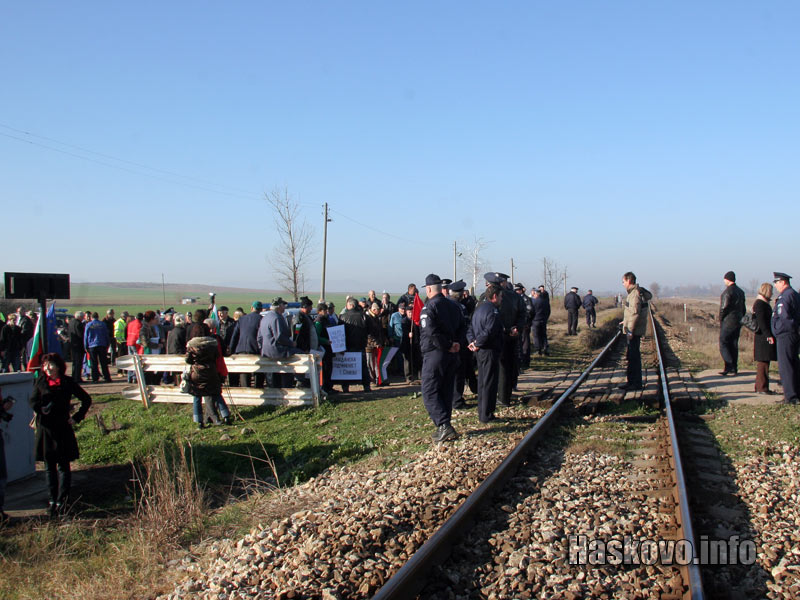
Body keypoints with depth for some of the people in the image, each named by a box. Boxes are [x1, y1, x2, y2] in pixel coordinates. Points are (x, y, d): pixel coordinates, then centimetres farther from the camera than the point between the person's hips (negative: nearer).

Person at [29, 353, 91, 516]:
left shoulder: (68, 382, -1)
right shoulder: (40, 382, 5)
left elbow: (86, 399, 6)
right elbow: (33, 402, 0)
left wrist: (77, 417, 0)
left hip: (63, 428, -2)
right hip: (45, 429, 3)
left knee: (63, 466, -2)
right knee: (50, 466, 8)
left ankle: (61, 500, 0)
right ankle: (53, 500, 15)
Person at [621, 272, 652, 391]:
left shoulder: (635, 294, -17)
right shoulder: (634, 293, 13)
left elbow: (635, 313, -23)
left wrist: (630, 330, -22)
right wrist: (626, 321, 32)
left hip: (634, 331, -10)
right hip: (633, 330, 10)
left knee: (634, 357, -4)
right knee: (631, 356, 15)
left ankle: (637, 383, 2)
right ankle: (630, 381, 23)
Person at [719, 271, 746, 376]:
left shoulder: (727, 292, -14)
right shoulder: (740, 291, 13)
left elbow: (724, 308, -16)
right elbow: (743, 309, 16)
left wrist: (721, 320, -4)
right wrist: (740, 318, 18)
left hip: (728, 322, -8)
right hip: (738, 322, 8)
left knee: (723, 344, -4)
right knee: (734, 345, 11)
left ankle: (729, 367, -13)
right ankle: (734, 369, 12)